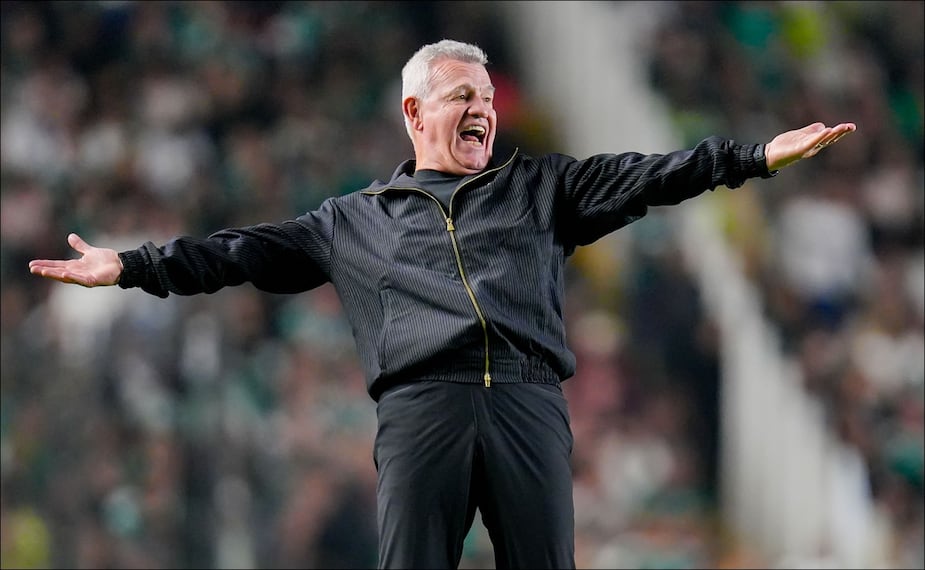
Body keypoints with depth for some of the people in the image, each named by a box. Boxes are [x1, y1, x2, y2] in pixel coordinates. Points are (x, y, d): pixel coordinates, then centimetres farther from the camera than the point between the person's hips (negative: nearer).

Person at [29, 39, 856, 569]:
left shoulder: (540, 188, 21)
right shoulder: (355, 218, 21)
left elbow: (644, 178, 12)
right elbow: (247, 252, 18)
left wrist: (758, 157, 1)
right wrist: (134, 266, 10)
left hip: (529, 404, 1)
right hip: (420, 408, -1)